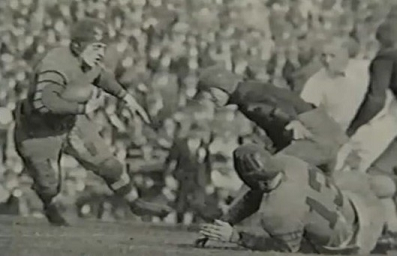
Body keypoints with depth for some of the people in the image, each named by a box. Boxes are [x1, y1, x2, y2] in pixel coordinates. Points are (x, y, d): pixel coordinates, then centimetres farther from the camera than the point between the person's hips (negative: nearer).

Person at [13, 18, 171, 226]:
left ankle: (136, 204, 31)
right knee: (48, 184, 13)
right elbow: (43, 102, -51)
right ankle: (50, 207, 49)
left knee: (109, 165, 8)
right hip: (38, 132, -6)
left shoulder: (88, 60, -11)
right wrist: (83, 109, -41)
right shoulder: (57, 66, -36)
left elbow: (99, 75, 13)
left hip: (69, 123, 7)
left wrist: (127, 98, 11)